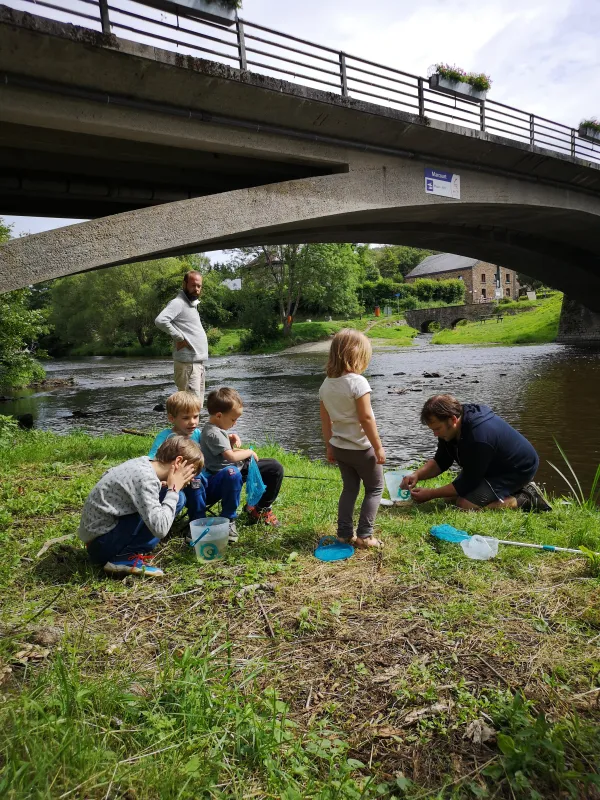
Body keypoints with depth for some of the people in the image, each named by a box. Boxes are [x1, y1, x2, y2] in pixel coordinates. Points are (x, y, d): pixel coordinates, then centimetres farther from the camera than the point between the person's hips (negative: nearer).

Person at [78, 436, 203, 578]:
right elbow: (160, 529, -29)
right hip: (101, 541, -9)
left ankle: (124, 552, 5)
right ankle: (126, 558, -11)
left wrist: (162, 486, 4)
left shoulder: (142, 463, 2)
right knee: (175, 499, -17)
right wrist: (173, 489, -16)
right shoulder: (145, 478, -24)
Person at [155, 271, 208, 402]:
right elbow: (160, 320, -27)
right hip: (188, 362, -10)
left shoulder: (192, 304, 18)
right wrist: (180, 338, -21)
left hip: (198, 362, 10)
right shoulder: (178, 303, -11)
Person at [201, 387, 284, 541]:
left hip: (237, 467, 10)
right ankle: (228, 520, -29)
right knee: (232, 473, -47)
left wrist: (232, 441, 4)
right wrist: (250, 452, -14)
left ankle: (260, 508, 18)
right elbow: (231, 456, -31)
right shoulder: (213, 433, -22)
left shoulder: (218, 427, 10)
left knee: (275, 467, 2)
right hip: (217, 479, -10)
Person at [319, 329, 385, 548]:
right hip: (361, 447, -6)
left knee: (349, 488, 19)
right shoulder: (358, 382, -21)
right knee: (375, 488, 11)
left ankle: (344, 533, 20)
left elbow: (325, 420, 6)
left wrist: (329, 446, 15)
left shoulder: (326, 384, 0)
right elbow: (366, 418, -21)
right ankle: (364, 535, 8)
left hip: (339, 447, 6)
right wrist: (378, 447, -13)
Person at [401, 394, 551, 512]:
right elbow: (440, 462, 1)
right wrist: (417, 474, -17)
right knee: (451, 495, 11)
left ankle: (526, 499, -7)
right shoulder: (449, 427, -10)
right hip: (495, 466, 10)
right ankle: (515, 490, 14)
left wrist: (430, 494, -22)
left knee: (466, 504, -22)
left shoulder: (477, 437, -37)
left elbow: (467, 483, -27)